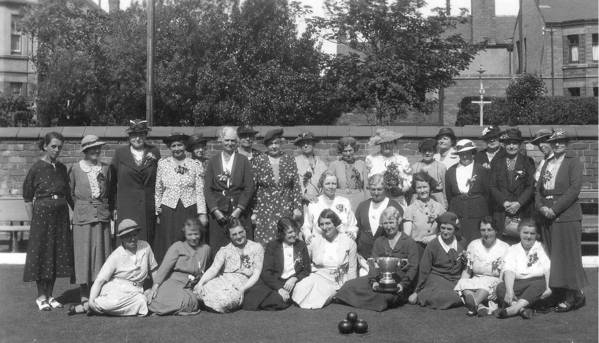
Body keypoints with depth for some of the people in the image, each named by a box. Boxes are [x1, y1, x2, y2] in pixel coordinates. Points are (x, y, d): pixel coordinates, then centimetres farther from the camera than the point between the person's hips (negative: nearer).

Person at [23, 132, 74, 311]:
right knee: (41, 254, 2)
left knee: (58, 254, 7)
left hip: (61, 215, 5)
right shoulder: (36, 168, -6)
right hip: (42, 214, -5)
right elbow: (27, 197, -4)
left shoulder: (62, 168, 7)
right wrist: (32, 220, -7)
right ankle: (41, 296, 14)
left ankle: (49, 296, 18)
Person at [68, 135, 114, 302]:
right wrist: (81, 206, 5)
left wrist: (110, 209, 8)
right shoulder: (75, 169, 2)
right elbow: (71, 192, 9)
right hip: (82, 216, -2)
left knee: (101, 251, 1)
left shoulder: (106, 168, 7)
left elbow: (111, 192, 14)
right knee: (83, 253, 1)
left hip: (102, 215, 2)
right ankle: (84, 295, 9)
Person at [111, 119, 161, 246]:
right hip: (126, 209, -1)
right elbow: (112, 180, 6)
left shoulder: (154, 152, 8)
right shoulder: (120, 153, 6)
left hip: (149, 210, 1)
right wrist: (113, 206, 2)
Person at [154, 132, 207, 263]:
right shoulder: (163, 164, 7)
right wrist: (157, 208, 7)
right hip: (168, 210, 1)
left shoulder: (195, 165, 4)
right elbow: (158, 190, 13)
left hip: (189, 210, -1)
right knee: (168, 247, 0)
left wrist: (202, 213, -4)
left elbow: (200, 191, 2)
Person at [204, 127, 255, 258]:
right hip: (218, 211, 1)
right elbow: (207, 188, 5)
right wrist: (215, 210, -6)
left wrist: (239, 209, -8)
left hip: (239, 210, -1)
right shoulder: (213, 161, 9)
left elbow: (249, 187, 1)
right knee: (218, 248, -3)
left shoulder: (243, 160, 7)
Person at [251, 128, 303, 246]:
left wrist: (298, 207, -1)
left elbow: (296, 185, 6)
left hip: (286, 210, 1)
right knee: (265, 243, -4)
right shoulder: (257, 161, 0)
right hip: (265, 210, -1)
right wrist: (253, 212, -1)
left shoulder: (289, 160, 5)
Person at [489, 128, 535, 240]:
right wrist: (504, 202, -10)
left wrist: (519, 203, -12)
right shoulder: (496, 162, 10)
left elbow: (531, 186, 0)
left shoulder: (528, 162, 8)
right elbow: (492, 186, 4)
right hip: (501, 212, 1)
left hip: (523, 211, 0)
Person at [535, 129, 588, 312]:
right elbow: (538, 189, 15)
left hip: (567, 216, -6)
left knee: (567, 256, -4)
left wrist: (555, 209, -16)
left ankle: (571, 297, 3)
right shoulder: (546, 165, 18)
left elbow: (574, 188, -11)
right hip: (548, 218, 6)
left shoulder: (573, 162, 0)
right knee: (552, 258, 4)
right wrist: (541, 207, -4)